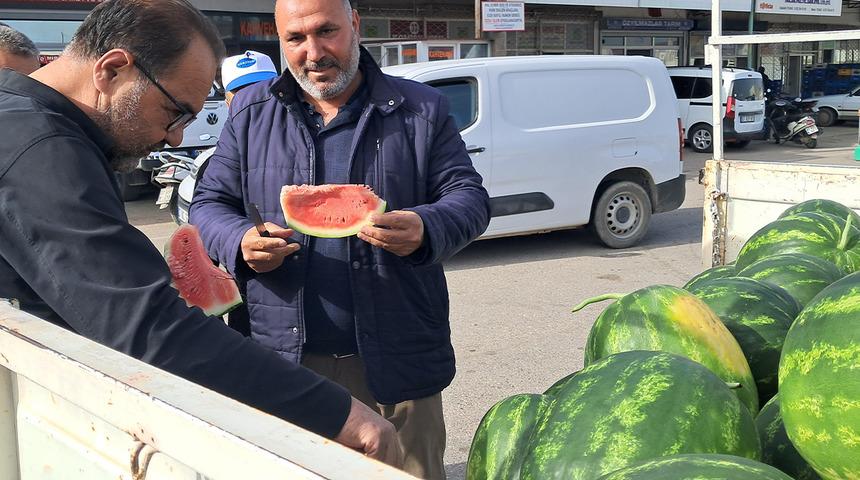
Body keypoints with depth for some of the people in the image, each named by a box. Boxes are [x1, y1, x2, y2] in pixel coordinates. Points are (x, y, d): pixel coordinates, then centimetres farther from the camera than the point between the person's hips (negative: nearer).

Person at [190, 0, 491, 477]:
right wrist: (240, 242, -11)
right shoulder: (251, 112, 9)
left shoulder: (421, 109, 4)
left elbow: (469, 196, 2)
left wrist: (427, 228, -21)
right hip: (286, 360, 2)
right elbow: (209, 202, 12)